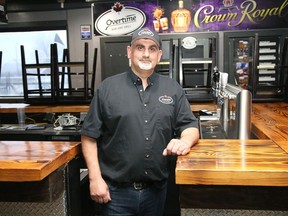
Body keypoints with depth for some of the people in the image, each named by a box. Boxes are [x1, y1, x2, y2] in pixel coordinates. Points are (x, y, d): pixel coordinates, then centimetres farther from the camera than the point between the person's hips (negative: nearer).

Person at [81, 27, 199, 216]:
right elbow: (89, 135, -3)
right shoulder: (108, 87, -3)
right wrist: (95, 178, -8)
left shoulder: (173, 88, 4)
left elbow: (190, 126, 5)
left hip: (156, 190, 3)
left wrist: (185, 140, -18)